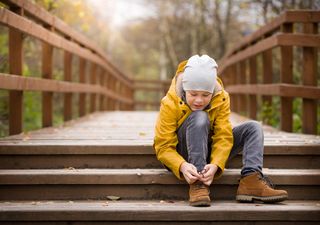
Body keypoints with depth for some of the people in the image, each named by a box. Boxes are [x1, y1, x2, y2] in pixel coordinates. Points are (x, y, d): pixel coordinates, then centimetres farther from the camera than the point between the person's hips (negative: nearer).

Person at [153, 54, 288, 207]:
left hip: (209, 152, 5)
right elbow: (163, 147, -21)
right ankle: (197, 185, -37)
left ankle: (251, 180, -30)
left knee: (253, 128, -9)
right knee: (199, 117, -32)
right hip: (184, 156, -4)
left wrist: (215, 165, -36)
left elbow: (224, 137, -17)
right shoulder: (170, 103, -20)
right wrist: (182, 166, -41)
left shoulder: (221, 99, -11)